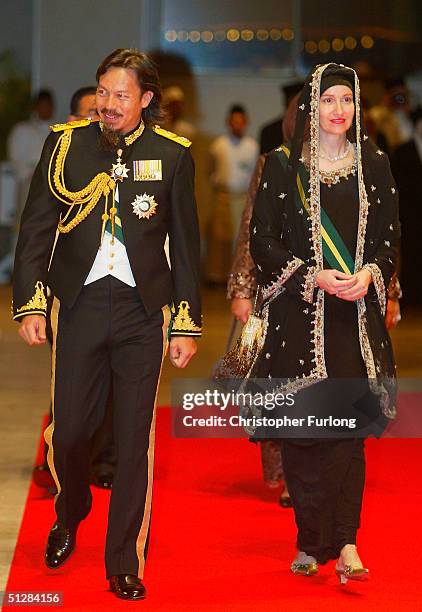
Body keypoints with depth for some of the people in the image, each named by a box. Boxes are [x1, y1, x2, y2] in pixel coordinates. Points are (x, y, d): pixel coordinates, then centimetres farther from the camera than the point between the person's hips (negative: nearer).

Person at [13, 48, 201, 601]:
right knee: (68, 430, 1)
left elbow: (185, 244, 7)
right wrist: (30, 303, -2)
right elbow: (36, 227, 6)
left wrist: (187, 323, 4)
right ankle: (69, 518, 32)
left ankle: (125, 564, 12)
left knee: (135, 439, 1)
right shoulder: (65, 145, 4)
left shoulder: (172, 155, 4)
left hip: (143, 308, 0)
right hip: (78, 303, 1)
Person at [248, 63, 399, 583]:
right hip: (299, 313, -1)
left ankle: (344, 542, -9)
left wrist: (369, 273, -11)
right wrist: (314, 277, -12)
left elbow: (390, 234, 10)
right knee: (301, 426, -2)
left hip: (357, 311, 1)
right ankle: (311, 542, 6)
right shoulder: (283, 165, 3)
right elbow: (262, 238, 0)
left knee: (349, 423, -7)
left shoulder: (374, 165, 9)